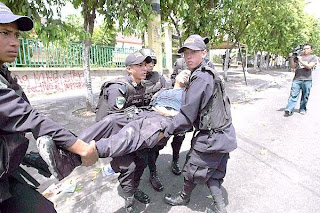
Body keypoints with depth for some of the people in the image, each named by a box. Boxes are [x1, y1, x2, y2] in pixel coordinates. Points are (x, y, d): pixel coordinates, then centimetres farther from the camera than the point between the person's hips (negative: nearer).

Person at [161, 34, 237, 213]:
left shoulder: (200, 79, -24)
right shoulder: (210, 73, 9)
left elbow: (187, 115, -24)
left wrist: (167, 131, -11)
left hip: (212, 136, -9)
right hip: (223, 134, 9)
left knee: (193, 167, 14)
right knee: (212, 172, 21)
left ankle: (184, 197, 40)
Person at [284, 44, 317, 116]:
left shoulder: (313, 57, 9)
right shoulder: (298, 56, 14)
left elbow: (309, 66, -7)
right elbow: (293, 66, 7)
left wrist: (301, 61, -11)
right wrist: (291, 58, -6)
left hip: (307, 80, 0)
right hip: (297, 79, 0)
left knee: (305, 96, 5)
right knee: (293, 95, -8)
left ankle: (302, 109, 18)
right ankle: (289, 110, -14)